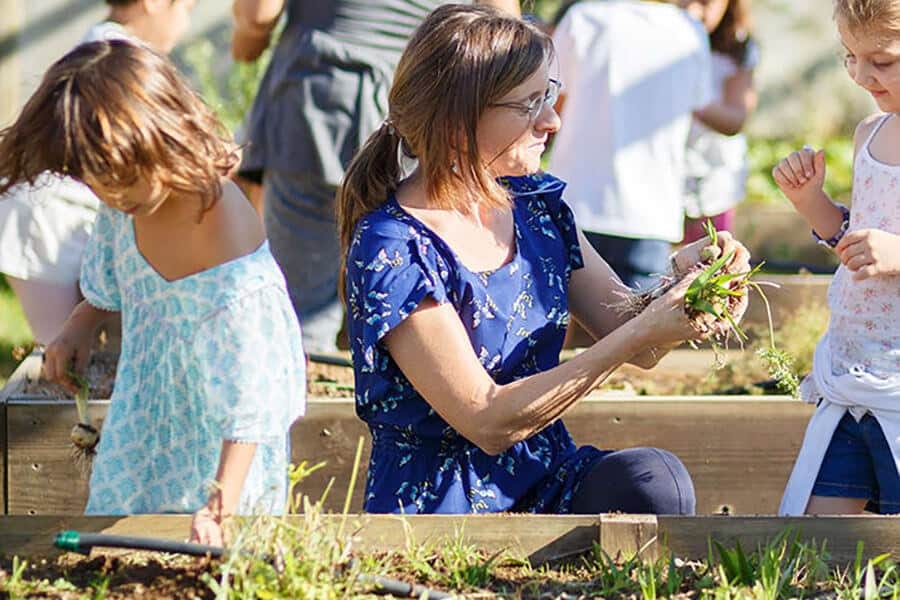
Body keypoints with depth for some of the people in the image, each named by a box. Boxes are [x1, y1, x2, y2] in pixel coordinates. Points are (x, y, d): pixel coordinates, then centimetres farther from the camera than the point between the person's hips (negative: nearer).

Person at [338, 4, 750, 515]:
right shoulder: (392, 250, -16)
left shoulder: (537, 204, 6)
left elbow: (639, 347, 11)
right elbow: (489, 422, -20)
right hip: (440, 513, -7)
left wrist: (681, 273, -11)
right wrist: (637, 336, -23)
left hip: (551, 486, 7)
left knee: (654, 479, -23)